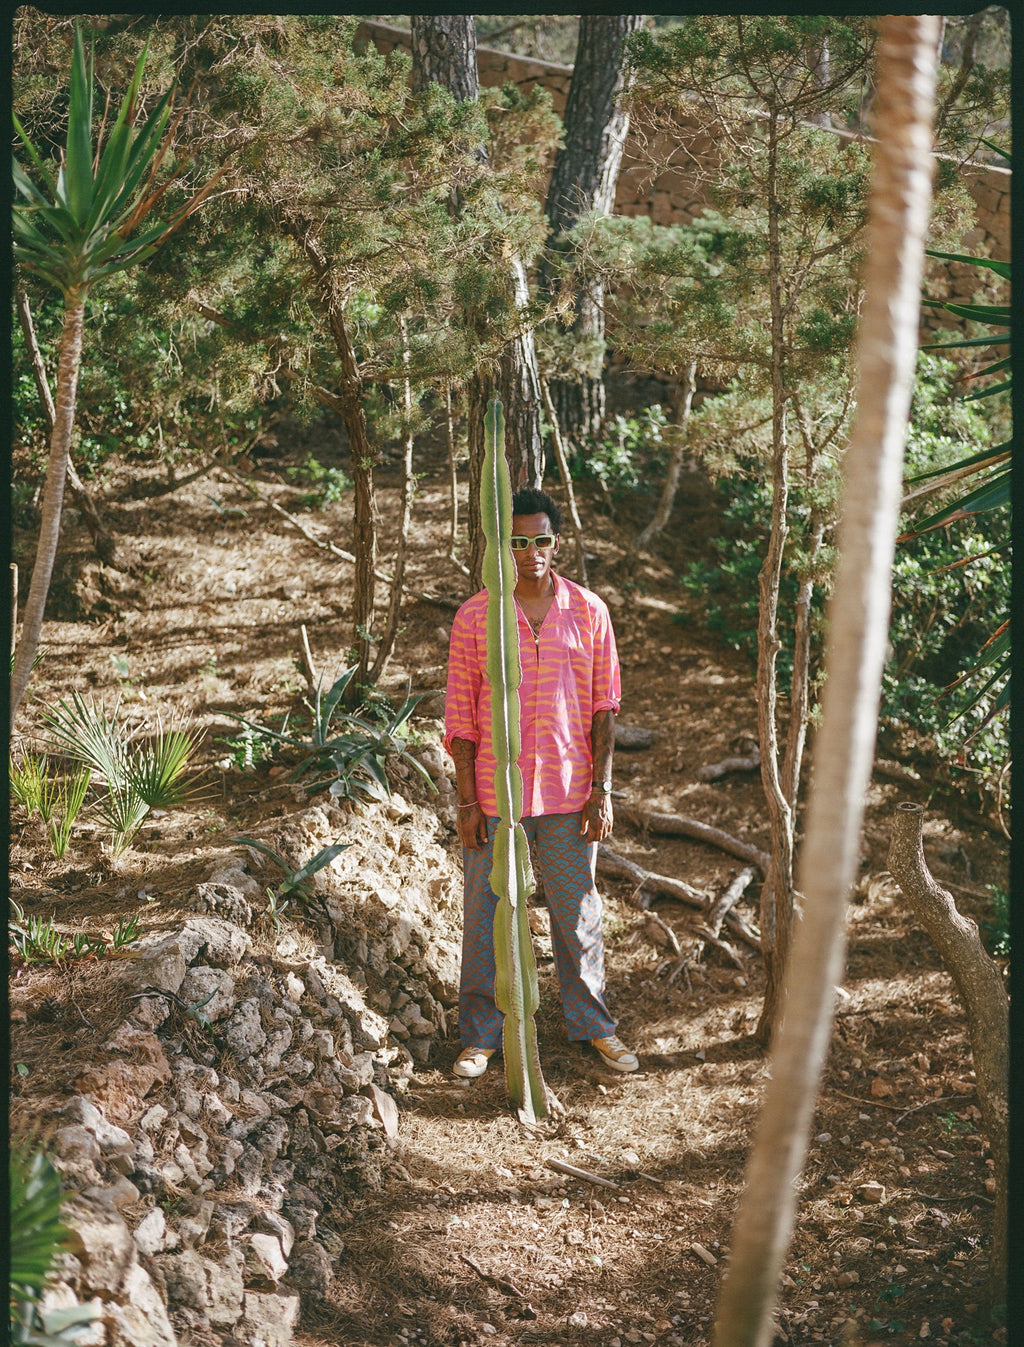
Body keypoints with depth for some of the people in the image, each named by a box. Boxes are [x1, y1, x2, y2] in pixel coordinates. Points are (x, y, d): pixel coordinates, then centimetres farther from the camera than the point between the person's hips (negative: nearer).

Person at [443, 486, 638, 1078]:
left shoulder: (588, 612, -1)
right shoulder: (474, 618, -5)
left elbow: (603, 707, 2)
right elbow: (461, 718, -2)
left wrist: (602, 791, -3)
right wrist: (467, 802, -5)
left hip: (569, 794, 1)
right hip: (496, 794, -1)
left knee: (578, 915, 12)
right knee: (488, 916, 9)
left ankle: (593, 1024, 30)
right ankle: (482, 1034, 24)